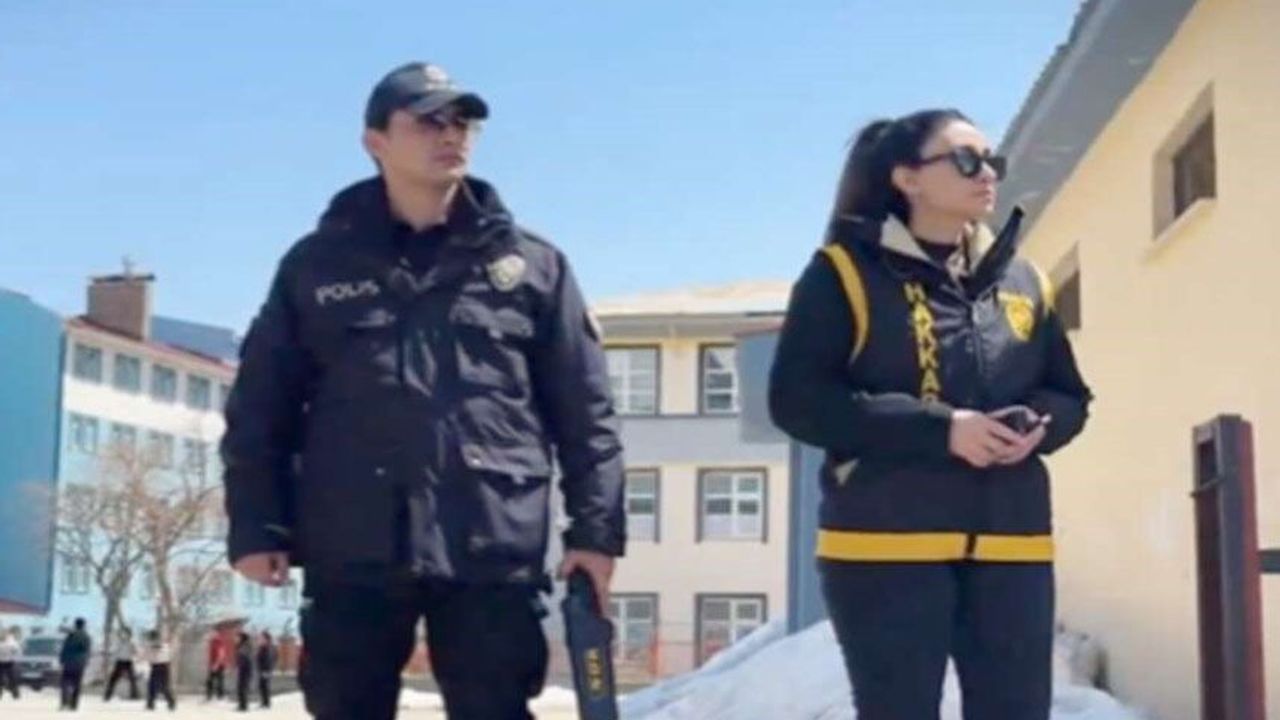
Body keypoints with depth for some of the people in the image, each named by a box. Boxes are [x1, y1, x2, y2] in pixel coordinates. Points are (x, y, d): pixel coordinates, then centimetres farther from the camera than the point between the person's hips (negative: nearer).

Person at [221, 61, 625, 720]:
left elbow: (585, 411, 7)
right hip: (352, 555, 1)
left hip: (494, 553, -1)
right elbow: (260, 407, 10)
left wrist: (594, 529, 0)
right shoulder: (316, 266, 9)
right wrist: (257, 527, 1)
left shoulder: (530, 264, 9)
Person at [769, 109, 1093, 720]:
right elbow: (798, 399, -9)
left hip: (1010, 545, 5)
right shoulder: (846, 272, -2)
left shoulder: (1022, 280, 14)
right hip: (885, 542, -5)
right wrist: (941, 430, -17)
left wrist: (1036, 424, -6)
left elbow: (1070, 397, 20)